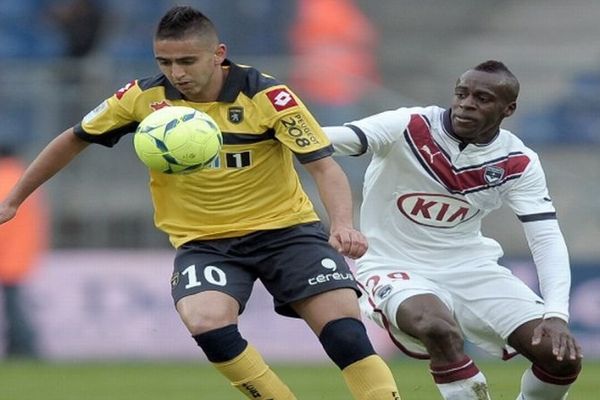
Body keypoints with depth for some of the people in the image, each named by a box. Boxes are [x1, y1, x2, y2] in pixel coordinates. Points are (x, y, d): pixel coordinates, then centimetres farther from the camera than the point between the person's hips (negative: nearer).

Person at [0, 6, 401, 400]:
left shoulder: (266, 96, -15)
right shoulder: (145, 97, -7)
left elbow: (324, 165, -18)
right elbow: (73, 141, 9)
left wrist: (343, 224, -37)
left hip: (284, 228, -2)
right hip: (202, 241, 2)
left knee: (345, 331, -19)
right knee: (207, 323, -29)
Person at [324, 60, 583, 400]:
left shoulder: (519, 164, -5)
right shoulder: (409, 128, -16)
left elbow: (547, 238, -10)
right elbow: (338, 138, -31)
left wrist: (556, 315, -25)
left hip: (469, 268, 4)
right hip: (397, 268, -4)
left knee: (564, 356, -10)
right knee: (439, 328, -38)